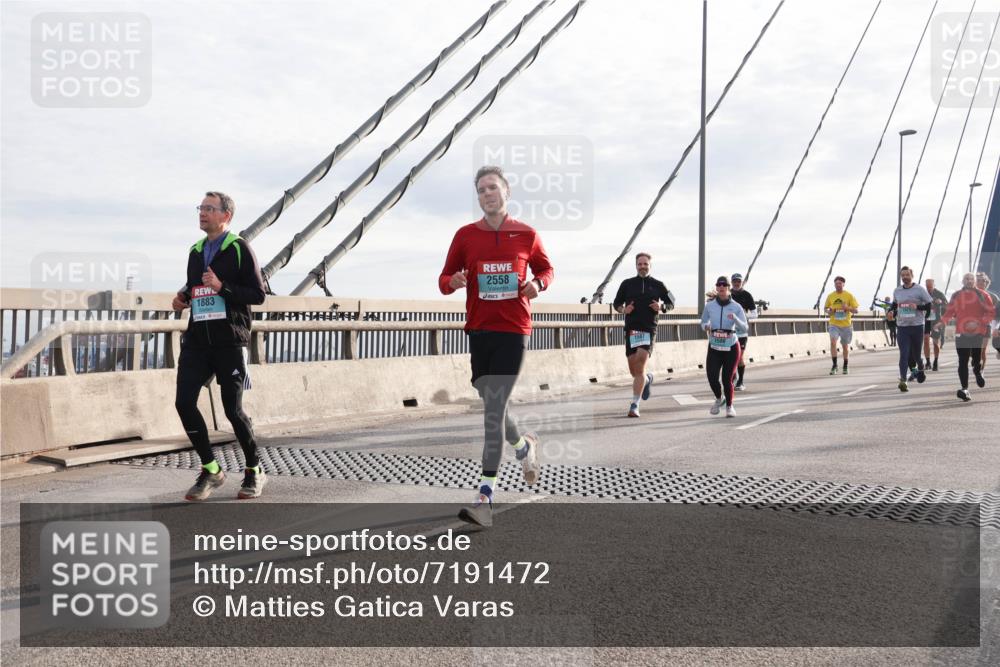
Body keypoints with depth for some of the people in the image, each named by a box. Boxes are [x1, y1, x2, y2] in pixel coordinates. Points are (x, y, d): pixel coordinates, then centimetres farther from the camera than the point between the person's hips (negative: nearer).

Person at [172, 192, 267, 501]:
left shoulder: (239, 249, -3)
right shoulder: (195, 251, 16)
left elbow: (258, 295, -8)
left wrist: (222, 287, -19)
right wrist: (183, 298, 8)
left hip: (229, 341, -6)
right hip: (197, 339, 6)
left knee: (232, 409, -2)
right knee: (184, 402, -5)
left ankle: (254, 471, 18)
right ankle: (211, 470, 11)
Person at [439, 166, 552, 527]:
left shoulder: (526, 235, 3)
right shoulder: (465, 235, 7)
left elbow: (546, 269, 18)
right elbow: (444, 279, 10)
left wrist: (537, 284, -5)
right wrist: (454, 281, -14)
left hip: (513, 330, -3)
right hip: (477, 330, 3)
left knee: (494, 409, -9)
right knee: (491, 407, 11)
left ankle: (485, 496, -5)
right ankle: (524, 446, 43)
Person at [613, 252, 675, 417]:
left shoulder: (657, 285, 7)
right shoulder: (627, 284, 9)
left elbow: (671, 303, 16)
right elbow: (617, 303, 16)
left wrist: (661, 307, -6)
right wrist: (623, 310, -5)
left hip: (649, 330, -2)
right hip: (631, 330, 2)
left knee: (640, 368, -16)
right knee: (633, 370, 7)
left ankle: (635, 405, -13)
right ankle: (647, 379, 43)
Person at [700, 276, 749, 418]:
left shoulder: (736, 307, -4)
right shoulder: (709, 305, 1)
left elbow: (745, 329, -8)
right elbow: (703, 322, 15)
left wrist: (735, 318, -26)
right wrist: (706, 326, -8)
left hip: (731, 348, -1)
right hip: (714, 348, 1)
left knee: (727, 379, -3)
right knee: (712, 378, -11)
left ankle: (729, 405, 25)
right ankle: (719, 398, 23)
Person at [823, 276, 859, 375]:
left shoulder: (849, 295, -2)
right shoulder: (830, 296, 3)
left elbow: (856, 310, -1)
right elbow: (825, 308, 14)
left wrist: (847, 307, -20)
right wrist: (828, 311, -9)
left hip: (846, 325, 0)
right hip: (834, 324, 0)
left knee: (846, 346, 11)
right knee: (833, 342, -21)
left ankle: (845, 367, 28)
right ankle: (834, 365, -13)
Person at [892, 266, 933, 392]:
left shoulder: (919, 289, -3)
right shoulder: (897, 291, 9)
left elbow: (930, 305, -3)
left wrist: (917, 307, -18)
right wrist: (893, 312, 5)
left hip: (917, 326, -2)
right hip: (902, 326, 2)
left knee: (916, 353, 9)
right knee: (904, 354, -6)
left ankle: (920, 368, 42)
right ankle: (903, 380, -10)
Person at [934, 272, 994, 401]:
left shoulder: (982, 295, 1)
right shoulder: (956, 296, 9)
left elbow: (991, 312, -1)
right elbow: (949, 312, 12)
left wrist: (978, 323, -15)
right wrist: (941, 322, -6)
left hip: (979, 333, -1)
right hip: (961, 333, 1)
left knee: (977, 359, 4)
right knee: (963, 361, -6)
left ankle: (978, 372, 41)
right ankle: (964, 388, -6)